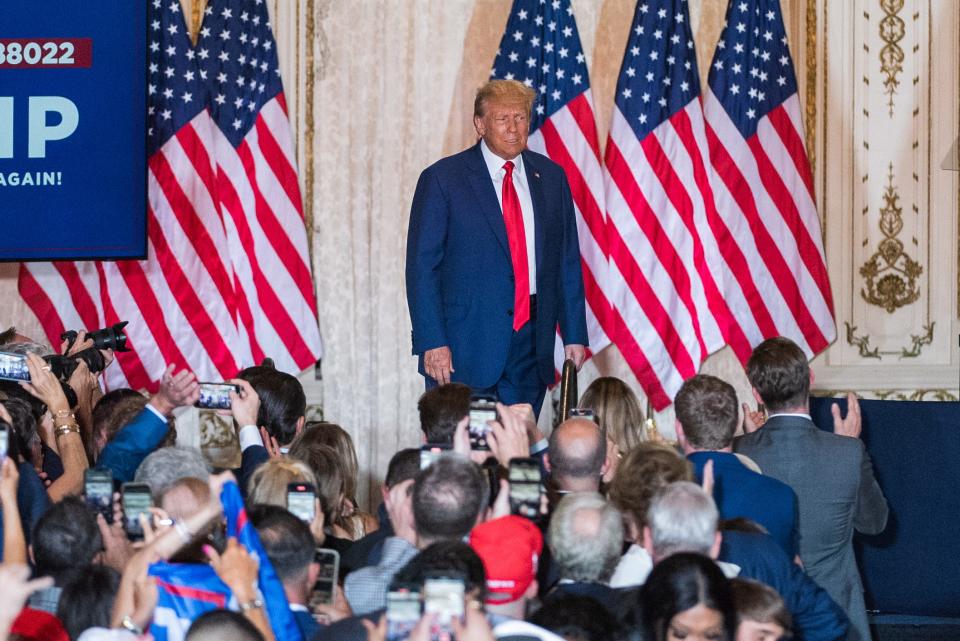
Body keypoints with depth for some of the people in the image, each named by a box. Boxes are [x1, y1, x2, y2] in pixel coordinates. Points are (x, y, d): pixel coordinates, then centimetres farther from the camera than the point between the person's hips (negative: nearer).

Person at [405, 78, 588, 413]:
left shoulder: (551, 177, 11)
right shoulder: (442, 179, -2)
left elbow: (568, 261, 14)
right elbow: (422, 267, -4)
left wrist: (574, 335, 7)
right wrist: (433, 343, -12)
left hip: (532, 339, 4)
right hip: (465, 345, -4)